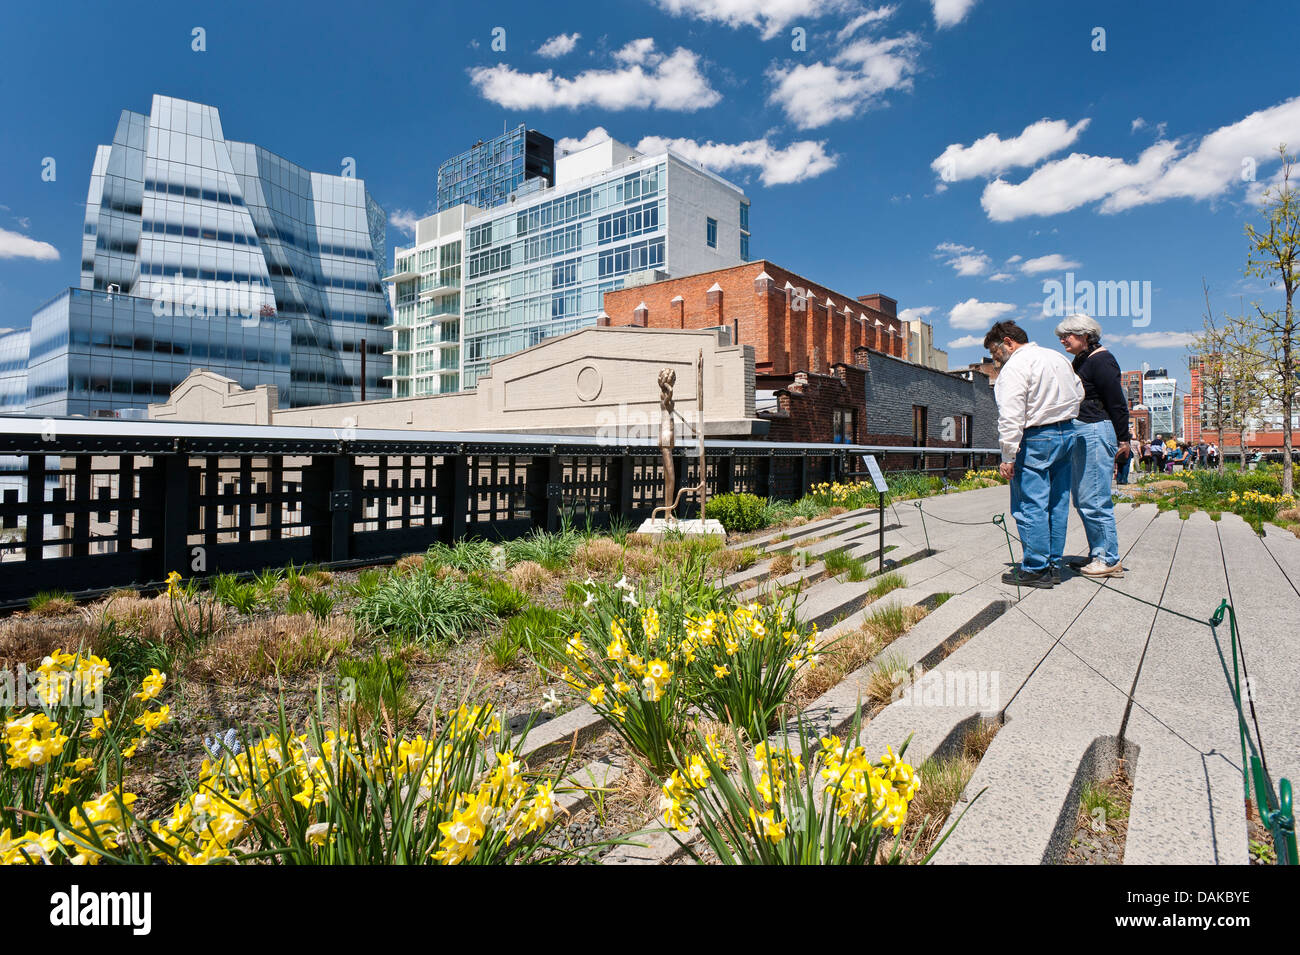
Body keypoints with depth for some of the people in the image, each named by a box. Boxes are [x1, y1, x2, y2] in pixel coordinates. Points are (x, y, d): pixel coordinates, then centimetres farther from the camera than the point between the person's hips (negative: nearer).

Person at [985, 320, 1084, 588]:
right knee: (1058, 504, 12)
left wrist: (1008, 456, -19)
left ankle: (1035, 569, -1)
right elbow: (1078, 393, 23)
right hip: (1067, 434, 9)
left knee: (1030, 505, -4)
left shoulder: (1015, 366, -12)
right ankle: (1053, 565, 20)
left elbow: (1011, 417, -19)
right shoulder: (1058, 357, 16)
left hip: (1036, 438, -9)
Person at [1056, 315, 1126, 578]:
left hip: (1097, 432, -10)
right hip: (1079, 434, 10)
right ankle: (1098, 554, 21)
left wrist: (1123, 440, -12)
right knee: (1082, 498, 12)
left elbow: (1118, 403, -13)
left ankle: (1109, 559, 2)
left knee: (1094, 499, -7)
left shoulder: (1101, 360, -10)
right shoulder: (1079, 361, 17)